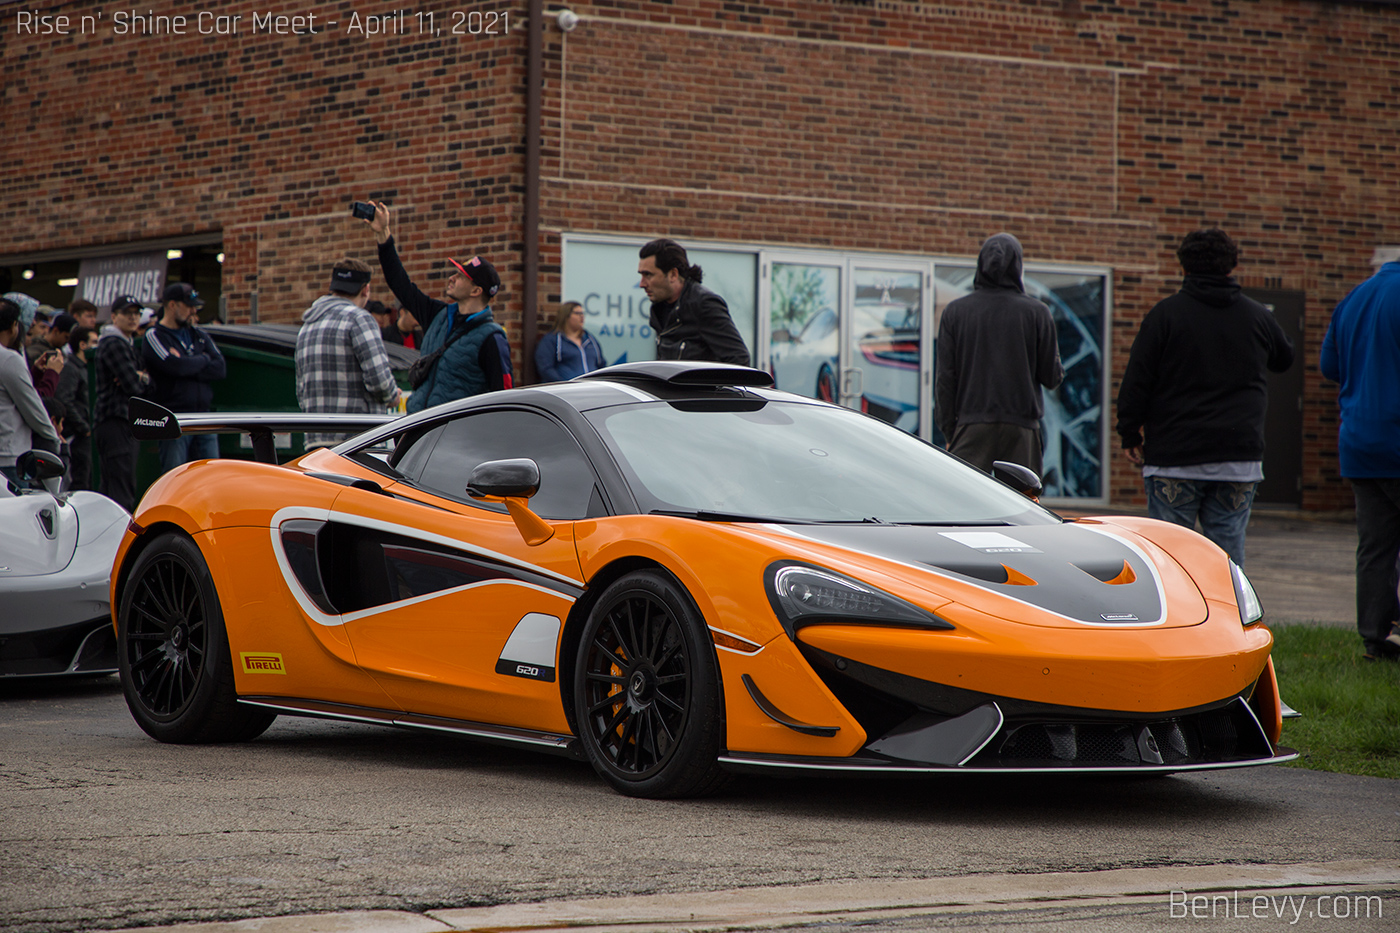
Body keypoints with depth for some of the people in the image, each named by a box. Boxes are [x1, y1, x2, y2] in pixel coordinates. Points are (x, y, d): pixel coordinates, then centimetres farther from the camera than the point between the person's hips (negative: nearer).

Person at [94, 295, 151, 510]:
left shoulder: (126, 344, 22)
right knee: (123, 490, -15)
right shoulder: (114, 344, -10)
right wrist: (142, 379, 3)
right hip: (116, 421, -11)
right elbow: (134, 386, -18)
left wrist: (143, 377, -4)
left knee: (109, 487, 13)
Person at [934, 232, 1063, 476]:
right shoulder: (1036, 312, -1)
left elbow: (945, 378, 3)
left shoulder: (955, 312, 2)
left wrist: (948, 430, 11)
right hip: (1021, 428, 0)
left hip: (971, 427, 0)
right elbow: (1052, 377, 3)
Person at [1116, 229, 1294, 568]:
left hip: (1175, 456, -3)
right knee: (1229, 551, 5)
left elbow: (1137, 382, -7)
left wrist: (1130, 434, 3)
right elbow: (1285, 358, 26)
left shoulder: (1165, 314, -4)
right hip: (1239, 458, 3)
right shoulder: (1258, 317, 6)